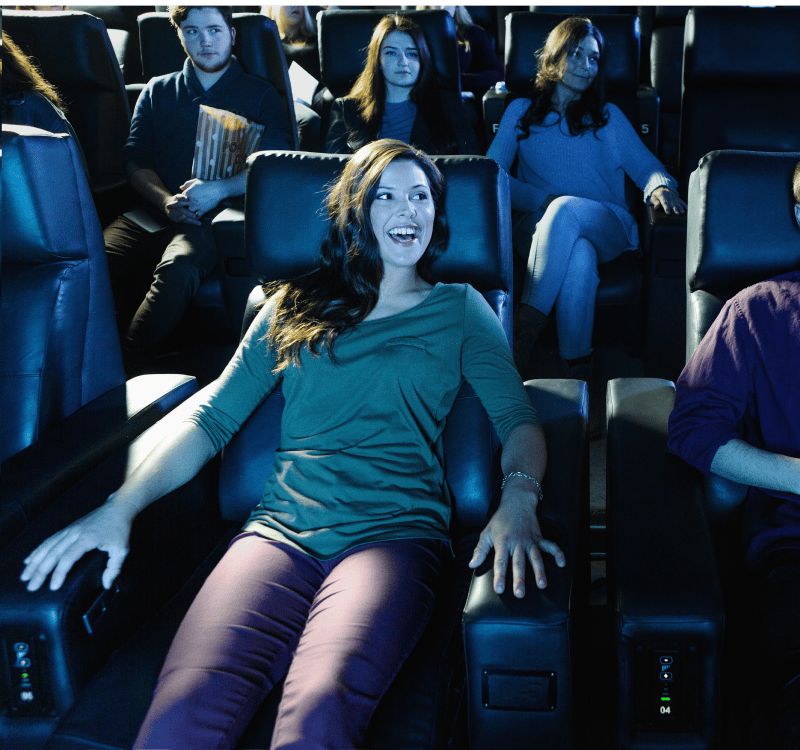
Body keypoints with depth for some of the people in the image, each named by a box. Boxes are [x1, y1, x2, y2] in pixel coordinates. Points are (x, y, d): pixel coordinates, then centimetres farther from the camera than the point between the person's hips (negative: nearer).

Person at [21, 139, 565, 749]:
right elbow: (213, 419, 16)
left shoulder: (459, 309, 19)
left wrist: (518, 500, -15)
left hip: (394, 532, -1)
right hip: (281, 531, 2)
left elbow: (517, 415, 8)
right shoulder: (294, 307, 22)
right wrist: (121, 507, 2)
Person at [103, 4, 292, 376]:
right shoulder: (157, 92, 24)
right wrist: (166, 201, -8)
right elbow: (135, 160, 14)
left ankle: (128, 371, -38)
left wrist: (219, 189, -14)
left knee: (177, 267, -38)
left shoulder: (259, 95, 15)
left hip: (219, 215, -3)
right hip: (152, 212, 3)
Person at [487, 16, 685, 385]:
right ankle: (577, 368, -39)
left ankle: (527, 324, -40)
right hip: (539, 224, 0)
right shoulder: (521, 111, 21)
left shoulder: (608, 116, 27)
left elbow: (646, 165, 15)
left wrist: (660, 188, -12)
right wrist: (545, 199, -10)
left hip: (608, 228, 1)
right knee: (579, 255, -39)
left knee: (566, 211, -38)